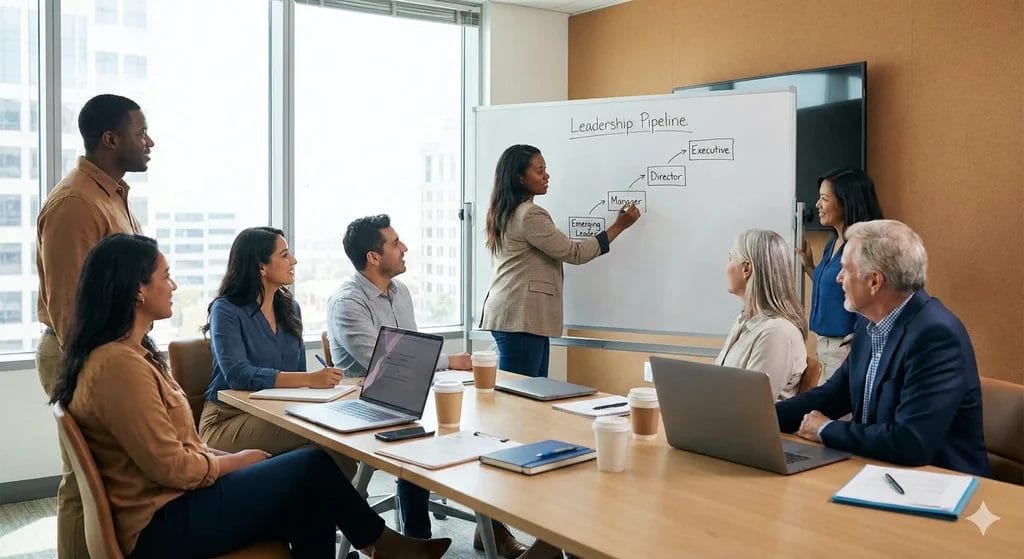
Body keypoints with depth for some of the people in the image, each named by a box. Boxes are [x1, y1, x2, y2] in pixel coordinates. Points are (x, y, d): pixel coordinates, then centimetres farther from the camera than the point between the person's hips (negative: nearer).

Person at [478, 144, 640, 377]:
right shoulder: (530, 215, -13)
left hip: (508, 314, 10)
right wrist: (619, 226, -2)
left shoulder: (504, 213, 18)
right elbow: (574, 253, -10)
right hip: (520, 317, -10)